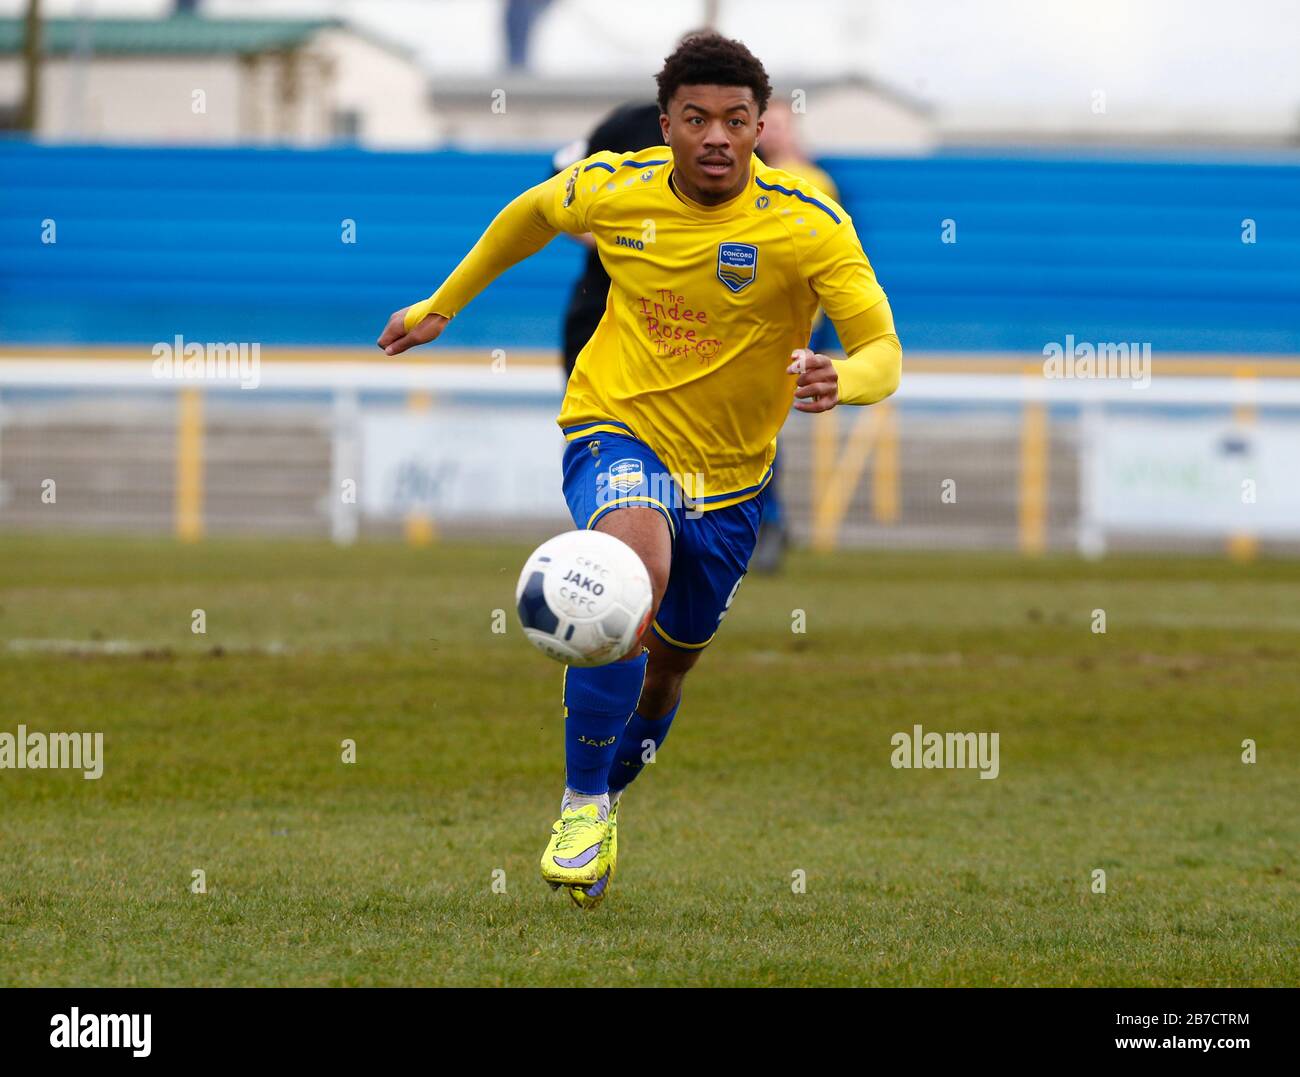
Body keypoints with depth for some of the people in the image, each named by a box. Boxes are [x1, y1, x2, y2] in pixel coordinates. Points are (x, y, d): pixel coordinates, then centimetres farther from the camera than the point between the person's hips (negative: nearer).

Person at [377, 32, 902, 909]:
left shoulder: (808, 224, -18)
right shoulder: (612, 190, -11)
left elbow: (883, 353, -24)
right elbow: (530, 216, 12)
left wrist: (841, 381, -47)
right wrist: (443, 306, 19)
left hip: (729, 474, 2)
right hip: (616, 431, -2)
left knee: (666, 668, 15)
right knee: (636, 558, -34)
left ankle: (607, 799, 49)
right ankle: (582, 802, -22)